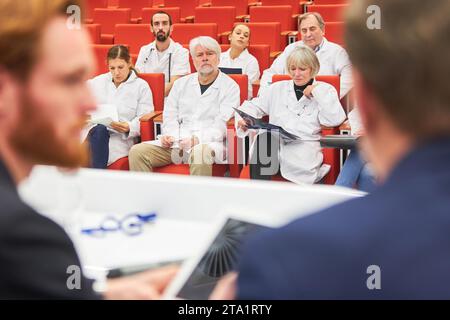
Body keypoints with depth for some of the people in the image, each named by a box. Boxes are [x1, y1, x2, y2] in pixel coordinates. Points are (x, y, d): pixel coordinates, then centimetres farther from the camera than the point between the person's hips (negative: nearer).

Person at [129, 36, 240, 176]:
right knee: (137, 152, -17)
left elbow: (223, 124, -6)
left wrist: (198, 139, -21)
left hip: (209, 142, -5)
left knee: (201, 153, -41)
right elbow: (170, 116, 20)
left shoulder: (230, 87, 5)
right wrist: (169, 135, -2)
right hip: (177, 142, 5)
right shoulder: (181, 83, 21)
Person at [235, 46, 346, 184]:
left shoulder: (325, 90, 17)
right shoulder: (278, 88, 26)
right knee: (263, 139, -35)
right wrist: (243, 119, 3)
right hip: (275, 143, 2)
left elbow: (335, 120, 1)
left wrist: (318, 93, 3)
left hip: (304, 145, -2)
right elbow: (254, 106, 25)